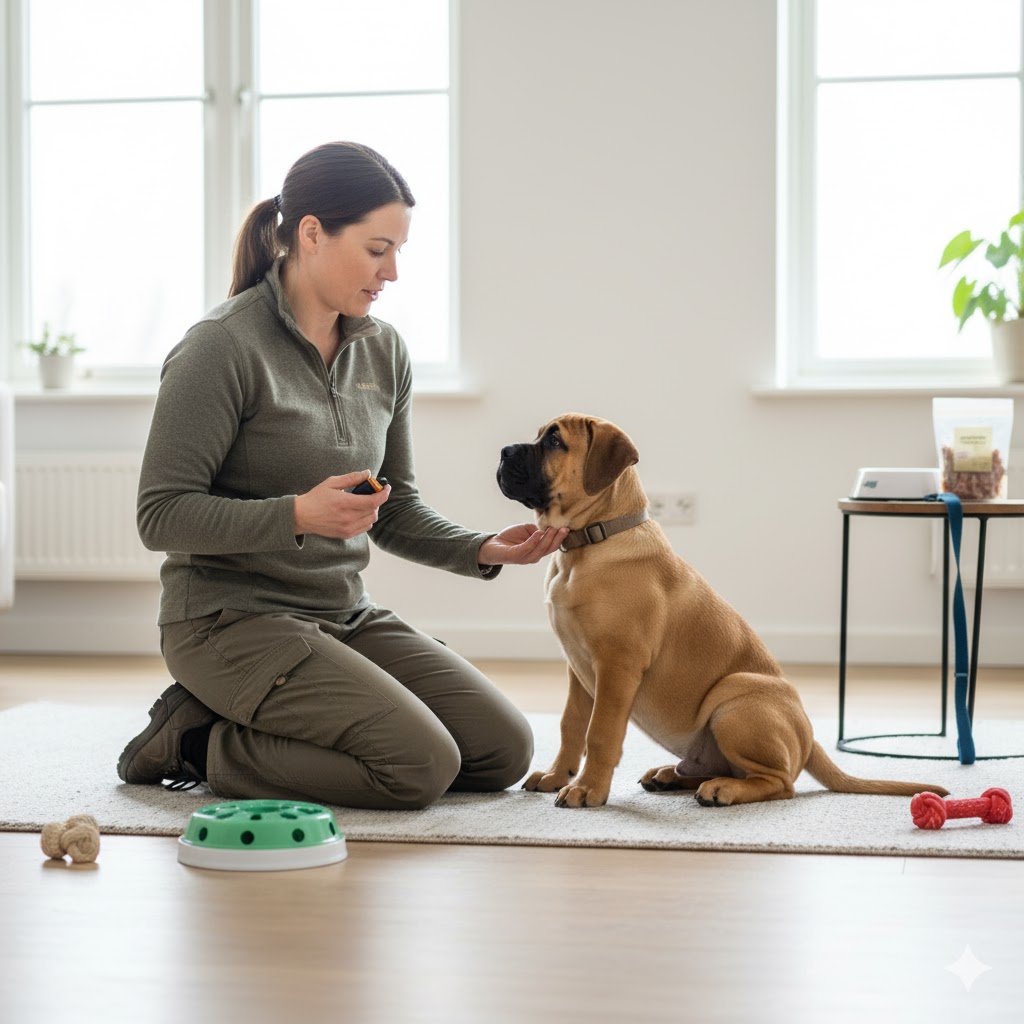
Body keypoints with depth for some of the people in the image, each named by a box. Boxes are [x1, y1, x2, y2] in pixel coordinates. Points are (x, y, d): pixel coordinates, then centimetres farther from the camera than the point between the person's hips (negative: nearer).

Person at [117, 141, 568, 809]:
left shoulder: (383, 350, 7)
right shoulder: (223, 348, -15)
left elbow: (396, 510, 13)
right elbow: (161, 516, -16)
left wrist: (483, 550, -5)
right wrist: (297, 516, -29)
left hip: (346, 616, 8)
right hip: (233, 619, -8)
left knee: (504, 751, 0)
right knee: (422, 765, -22)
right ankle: (199, 742, -2)